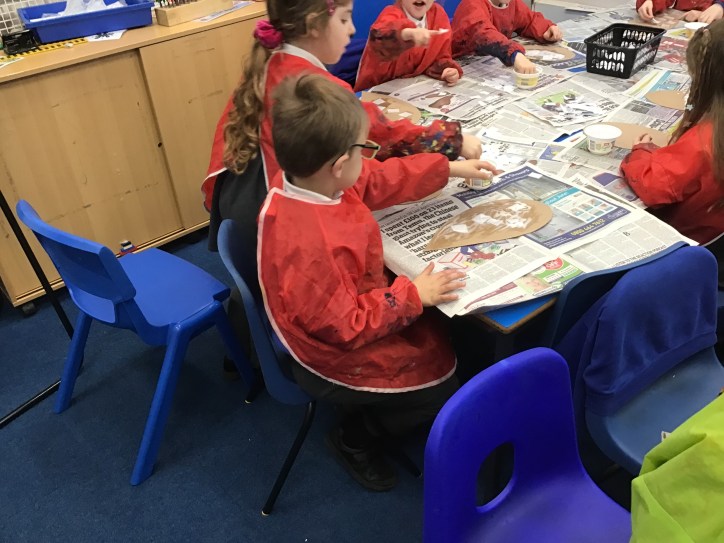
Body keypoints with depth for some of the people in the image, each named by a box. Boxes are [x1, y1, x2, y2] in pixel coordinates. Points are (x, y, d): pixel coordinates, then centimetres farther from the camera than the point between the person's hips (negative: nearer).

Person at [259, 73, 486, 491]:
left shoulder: (307, 181, -14)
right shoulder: (312, 244, -41)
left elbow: (381, 184, 2)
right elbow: (345, 326, -30)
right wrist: (413, 296, -23)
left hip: (353, 310, 9)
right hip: (339, 353, -8)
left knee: (442, 332, 21)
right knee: (443, 382, 5)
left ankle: (365, 420, 34)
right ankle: (357, 438, 23)